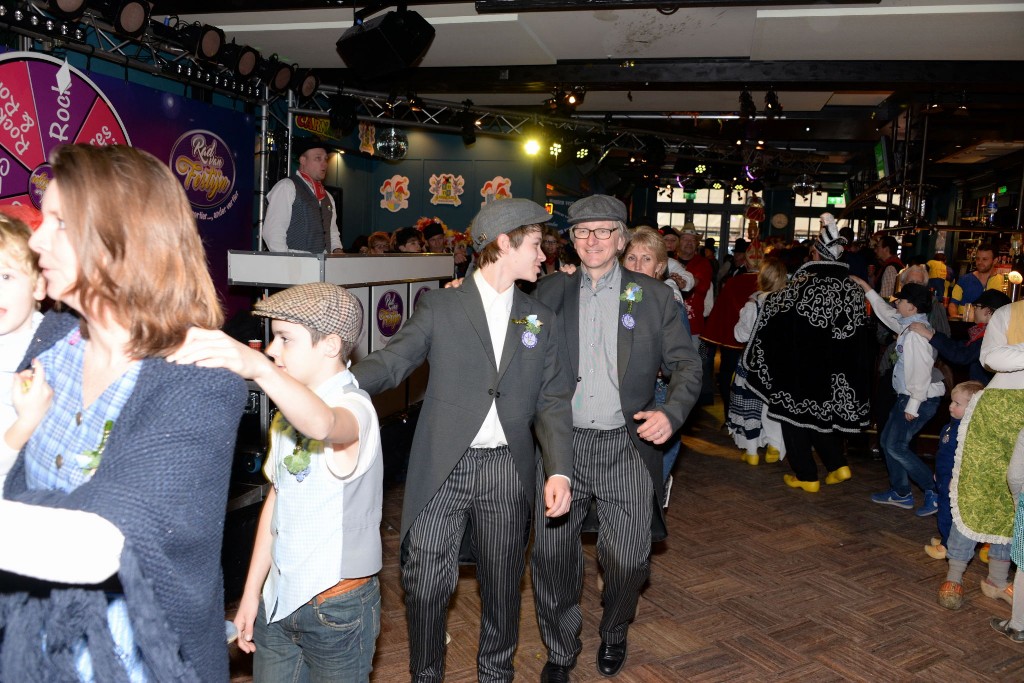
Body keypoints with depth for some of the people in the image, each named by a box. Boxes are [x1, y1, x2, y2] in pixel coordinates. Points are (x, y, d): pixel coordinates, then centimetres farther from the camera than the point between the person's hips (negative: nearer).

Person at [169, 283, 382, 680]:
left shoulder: (352, 406, -19)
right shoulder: (290, 406, 8)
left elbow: (322, 423, -45)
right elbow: (277, 498, 11)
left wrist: (258, 367, -60)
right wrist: (251, 592, 12)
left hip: (337, 608, -7)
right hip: (279, 599, 7)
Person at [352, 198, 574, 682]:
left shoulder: (542, 322, 9)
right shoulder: (439, 307, 1)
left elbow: (553, 401, 5)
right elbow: (391, 361, -8)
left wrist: (559, 470, -7)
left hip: (507, 471, 3)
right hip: (442, 467, -2)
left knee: (502, 583, 14)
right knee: (425, 582, 3)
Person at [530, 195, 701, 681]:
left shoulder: (653, 297, 4)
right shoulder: (550, 291, 7)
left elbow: (686, 364, 5)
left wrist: (671, 413, -13)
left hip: (626, 446, -1)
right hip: (561, 444, 1)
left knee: (628, 560, 5)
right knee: (552, 555, 6)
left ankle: (613, 634, 38)